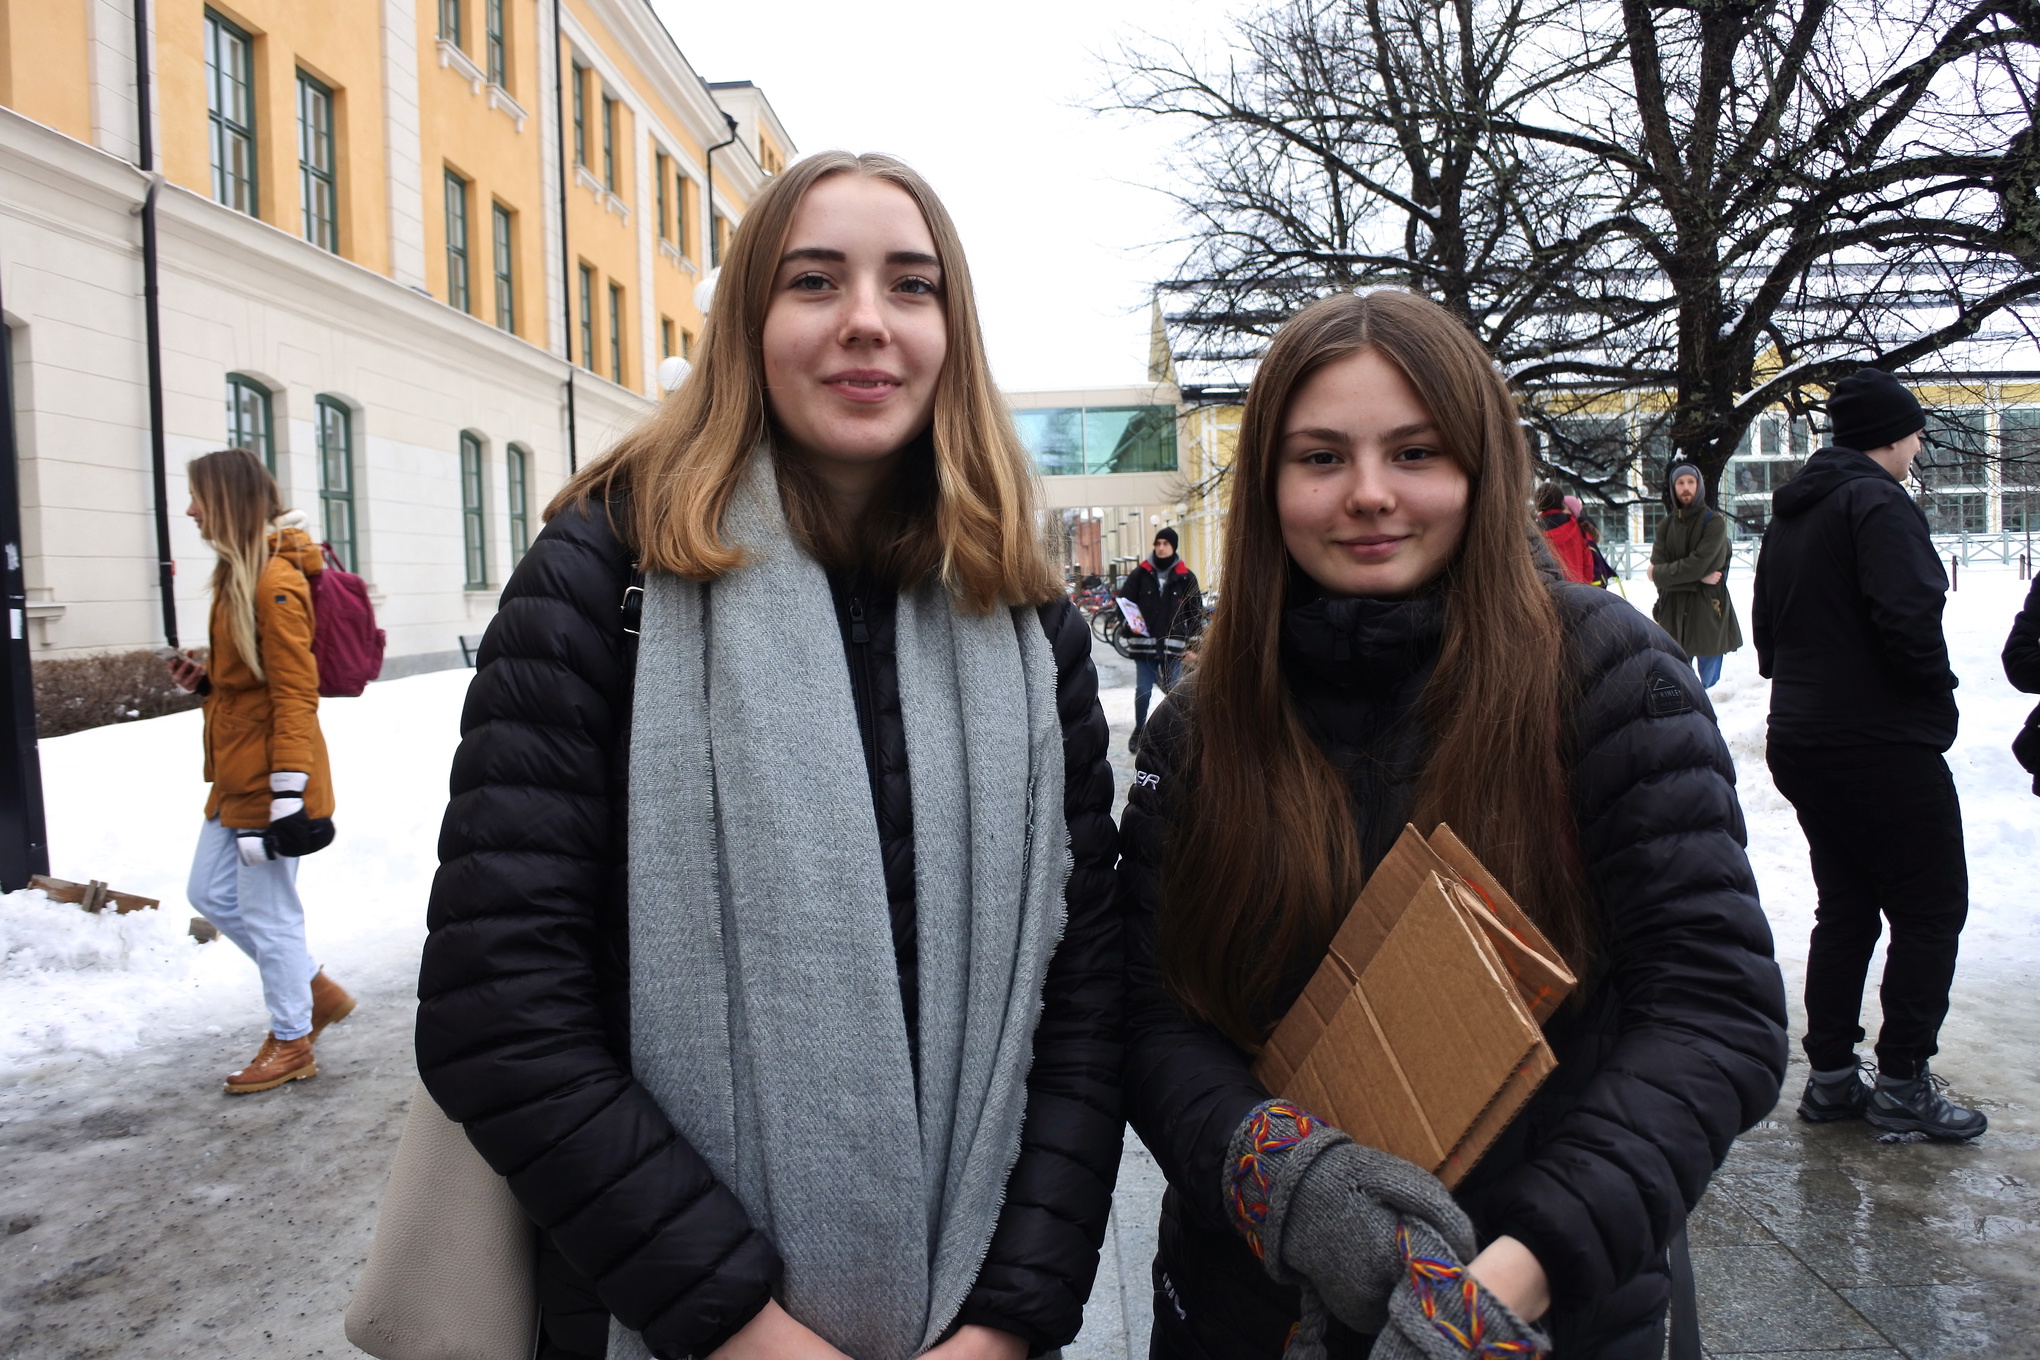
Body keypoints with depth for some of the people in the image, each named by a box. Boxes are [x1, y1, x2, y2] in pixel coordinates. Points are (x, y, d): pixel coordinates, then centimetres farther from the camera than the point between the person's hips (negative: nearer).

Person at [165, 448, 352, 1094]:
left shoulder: (275, 583, -18)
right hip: (236, 776, 11)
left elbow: (294, 695, -21)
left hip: (268, 779, -11)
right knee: (211, 893, 18)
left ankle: (291, 1043, 17)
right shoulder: (238, 574, 13)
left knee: (267, 911, 1)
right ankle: (316, 991, 28)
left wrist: (288, 794, -23)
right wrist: (204, 680, 4)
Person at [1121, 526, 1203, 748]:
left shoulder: (1185, 577, 4)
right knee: (1143, 691, 1)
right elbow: (1123, 601, 4)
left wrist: (1189, 639, 0)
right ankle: (1139, 732, 18)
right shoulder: (1140, 573, 3)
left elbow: (1196, 611, 7)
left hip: (1173, 645, 0)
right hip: (1144, 643, 0)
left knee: (1174, 692, 4)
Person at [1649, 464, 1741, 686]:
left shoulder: (1714, 522, -3)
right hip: (1673, 612, 3)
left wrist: (1661, 573, -4)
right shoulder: (1666, 525, 9)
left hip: (1708, 609, -3)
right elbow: (1657, 569, -2)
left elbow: (1698, 563, -15)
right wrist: (1698, 578, -13)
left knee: (1709, 680, 2)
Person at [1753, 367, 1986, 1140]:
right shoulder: (1878, 502, -14)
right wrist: (1940, 699, -8)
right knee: (1931, 909, 3)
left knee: (1845, 908, 15)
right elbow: (1909, 620, -24)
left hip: (1800, 743, 9)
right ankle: (1903, 1084, 7)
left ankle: (1831, 1077, 18)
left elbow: (1766, 627, 18)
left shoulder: (1791, 513, 15)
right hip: (1882, 746, -9)